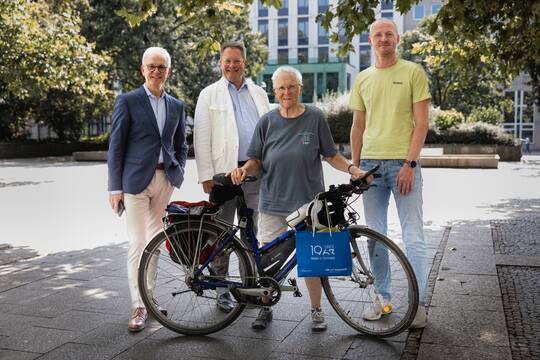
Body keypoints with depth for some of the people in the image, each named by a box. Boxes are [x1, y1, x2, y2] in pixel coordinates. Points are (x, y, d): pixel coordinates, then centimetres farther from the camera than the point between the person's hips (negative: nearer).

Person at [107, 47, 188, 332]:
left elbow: (181, 145, 21)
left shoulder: (176, 106, 13)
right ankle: (139, 306, 2)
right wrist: (115, 187, -6)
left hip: (165, 180, 4)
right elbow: (116, 146, -2)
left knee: (154, 240, 11)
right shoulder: (127, 101, 0)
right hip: (136, 180, -4)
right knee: (137, 243, -5)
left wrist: (178, 174, 6)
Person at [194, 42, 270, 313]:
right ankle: (222, 290, 13)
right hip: (223, 172, -3)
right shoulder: (210, 95, 5)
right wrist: (206, 176, -9)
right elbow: (201, 138, -1)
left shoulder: (259, 94, 15)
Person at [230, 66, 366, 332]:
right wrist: (244, 170, -12)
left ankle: (316, 310, 23)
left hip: (308, 202, -1)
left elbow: (330, 155, 7)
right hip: (272, 203, 1)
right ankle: (265, 307, 24)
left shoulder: (315, 118, 1)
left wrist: (351, 168, -9)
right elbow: (256, 160, 8)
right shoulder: (267, 122, 5)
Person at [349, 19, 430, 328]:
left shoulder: (413, 73, 1)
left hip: (403, 164, -4)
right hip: (371, 163, 4)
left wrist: (409, 164, -13)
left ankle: (418, 303, 9)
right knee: (375, 236, 9)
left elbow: (421, 123, -4)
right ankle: (382, 298, 21)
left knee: (413, 237, -2)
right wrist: (355, 167, 9)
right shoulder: (363, 79, 12)